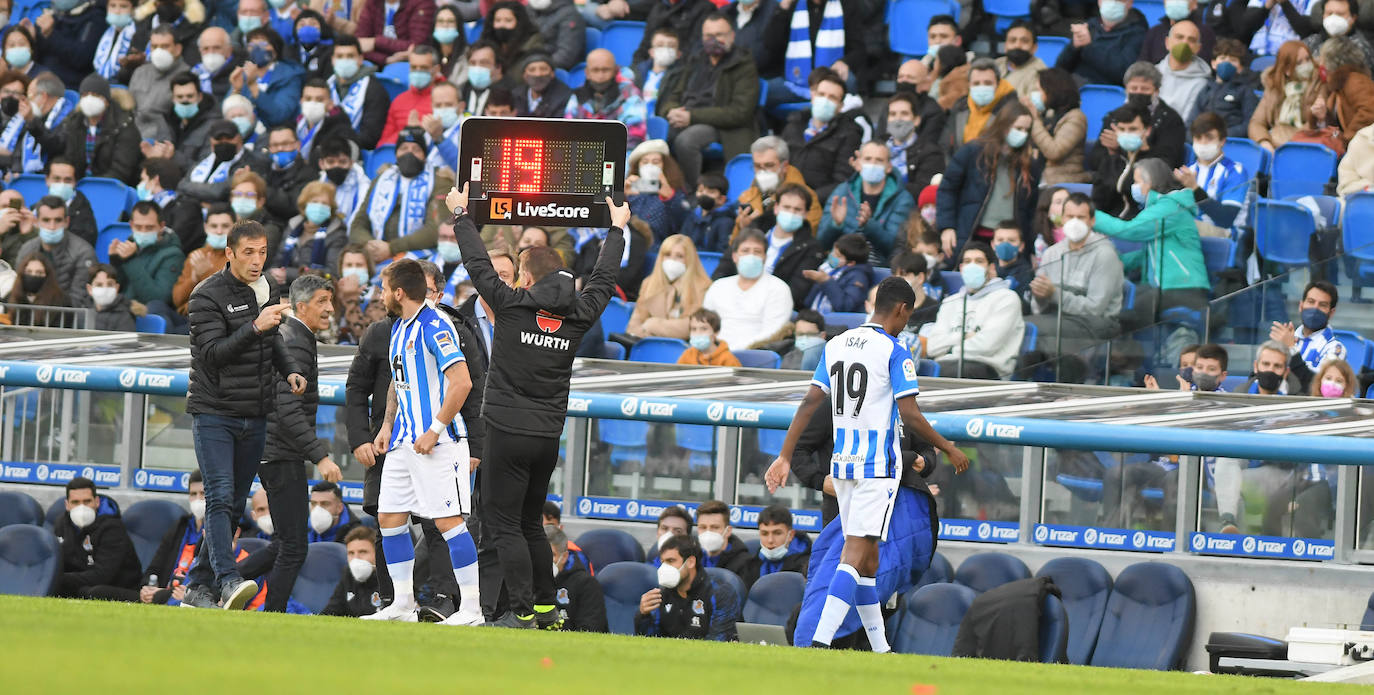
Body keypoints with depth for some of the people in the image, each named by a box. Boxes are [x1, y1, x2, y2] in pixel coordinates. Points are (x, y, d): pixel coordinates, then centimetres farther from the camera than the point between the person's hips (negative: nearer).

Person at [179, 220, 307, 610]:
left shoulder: (264, 291, 10)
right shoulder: (208, 296, -11)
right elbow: (212, 353, -20)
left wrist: (290, 369, 11)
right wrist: (255, 327, -29)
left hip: (255, 416, 7)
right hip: (214, 413, -7)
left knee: (234, 505, 7)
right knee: (220, 497, -18)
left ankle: (199, 586, 13)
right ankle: (228, 581, -29)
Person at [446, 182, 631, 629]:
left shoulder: (512, 306, -9)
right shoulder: (578, 315, 3)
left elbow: (478, 265, 2)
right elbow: (604, 278, 21)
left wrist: (461, 214, 17)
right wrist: (617, 229, 38)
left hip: (509, 433, -5)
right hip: (549, 436, 5)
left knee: (504, 524, -4)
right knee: (530, 522, 18)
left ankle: (523, 612, -12)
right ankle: (546, 607, 18)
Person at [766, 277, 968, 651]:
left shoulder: (835, 346, 9)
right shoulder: (895, 353, -10)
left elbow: (810, 403, 7)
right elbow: (909, 415, -13)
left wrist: (785, 456, 7)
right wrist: (948, 448, -1)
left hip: (842, 464, 7)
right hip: (878, 465, -7)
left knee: (866, 556, 14)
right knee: (856, 552, -12)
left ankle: (880, 648, 18)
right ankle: (821, 639, -26)